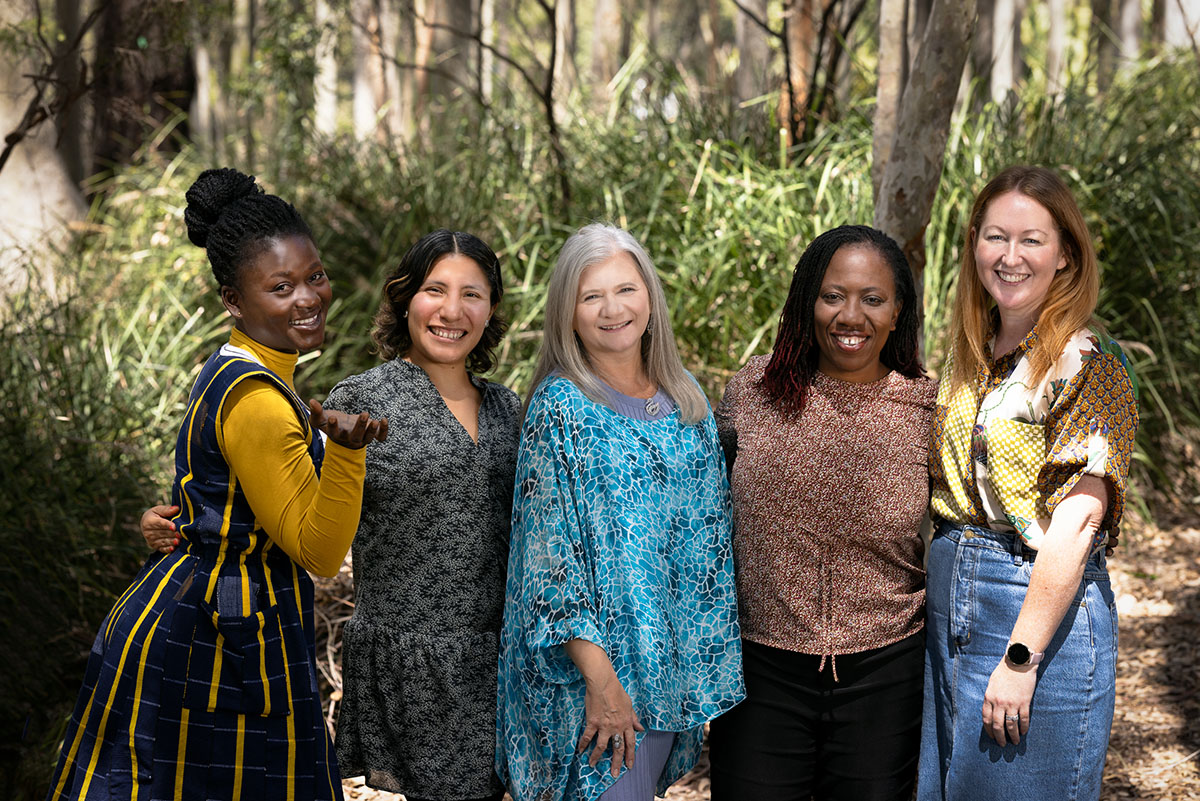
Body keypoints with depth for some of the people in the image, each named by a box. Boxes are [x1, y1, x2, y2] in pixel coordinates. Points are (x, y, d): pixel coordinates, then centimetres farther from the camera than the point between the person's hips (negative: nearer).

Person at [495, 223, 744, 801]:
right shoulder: (559, 407, -11)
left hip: (672, 662, 6)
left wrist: (709, 666, 10)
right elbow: (550, 557, -15)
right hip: (593, 663, -6)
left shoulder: (684, 398, 7)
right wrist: (601, 678, -21)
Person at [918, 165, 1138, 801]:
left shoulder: (1089, 363, -13)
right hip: (949, 606, 7)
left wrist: (1021, 659, -21)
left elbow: (1075, 523, -19)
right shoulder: (973, 356, 9)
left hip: (1045, 607, -7)